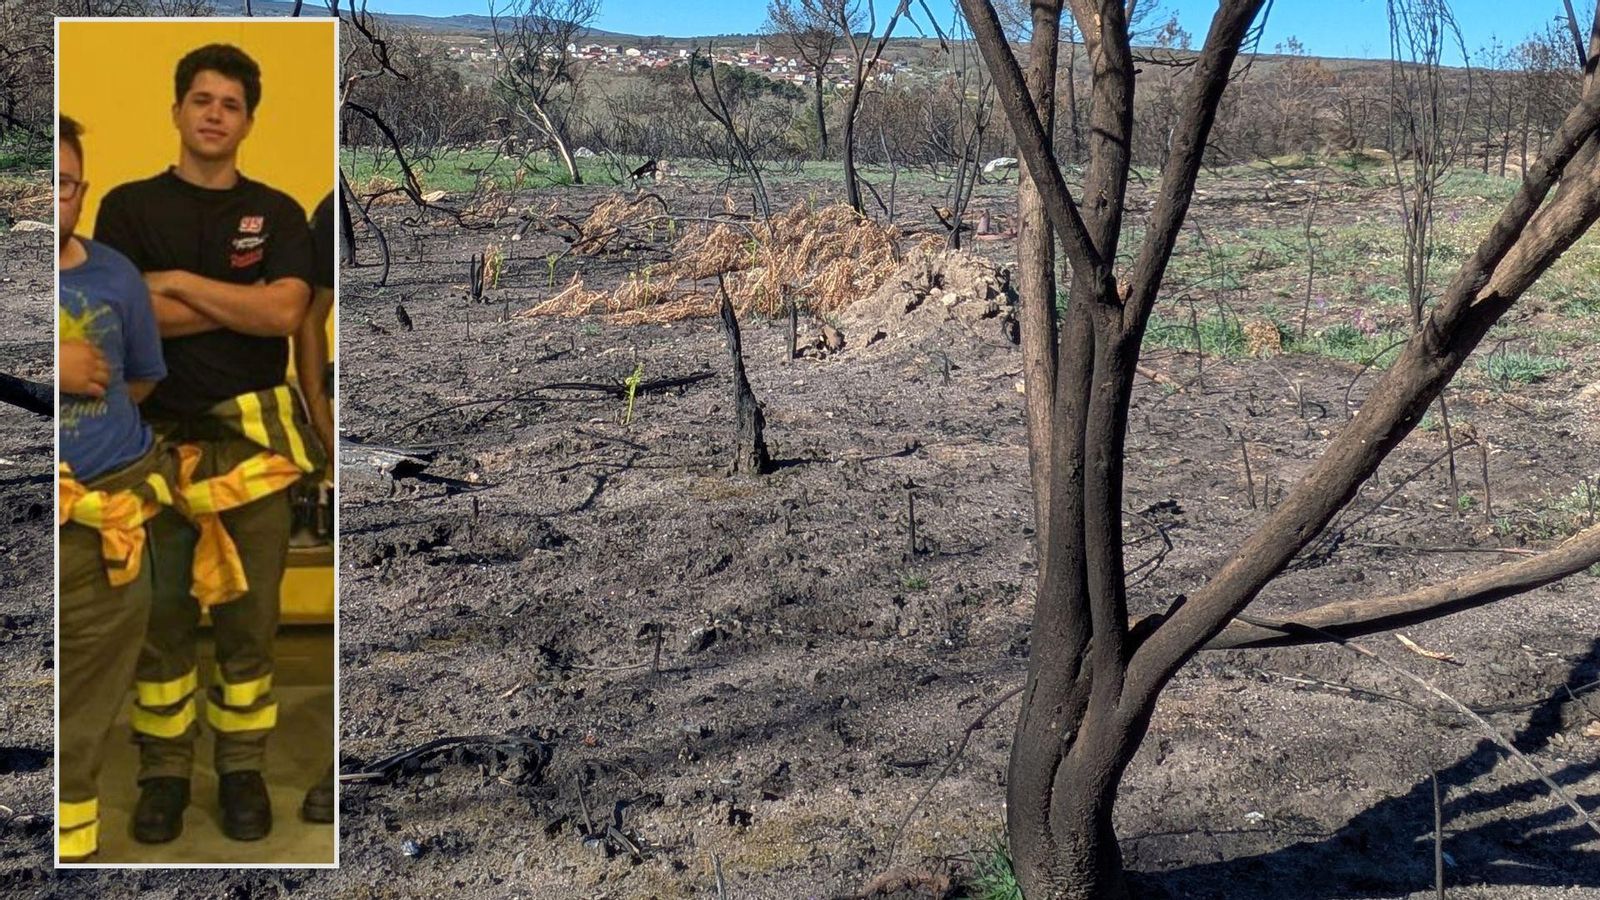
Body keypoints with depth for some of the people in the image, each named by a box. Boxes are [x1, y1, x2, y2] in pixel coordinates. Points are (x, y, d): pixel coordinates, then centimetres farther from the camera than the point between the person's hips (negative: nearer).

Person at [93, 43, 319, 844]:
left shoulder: (277, 212, 7)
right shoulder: (130, 207, 5)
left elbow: (285, 313, -9)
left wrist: (180, 282, -7)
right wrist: (244, 303, -9)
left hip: (254, 439, 0)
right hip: (157, 438, 0)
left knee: (249, 617, 7)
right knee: (160, 617, 7)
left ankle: (243, 769, 20)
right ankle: (164, 770, 21)